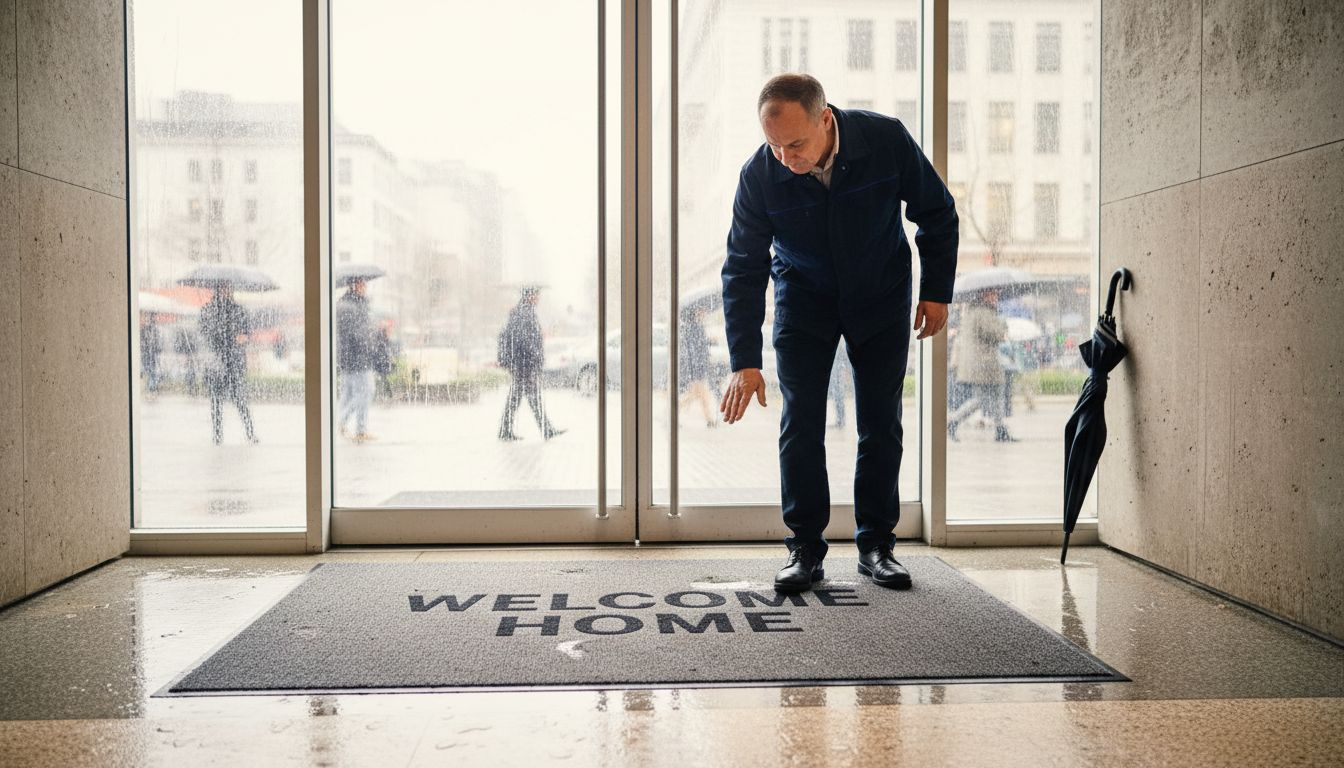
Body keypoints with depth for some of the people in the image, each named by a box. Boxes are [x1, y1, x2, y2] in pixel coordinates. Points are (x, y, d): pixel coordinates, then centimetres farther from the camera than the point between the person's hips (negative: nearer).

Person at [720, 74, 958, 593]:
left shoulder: (887, 140, -23)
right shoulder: (759, 175, -23)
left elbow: (937, 213, -7)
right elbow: (743, 269, -17)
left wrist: (937, 291, -6)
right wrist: (744, 361, -22)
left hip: (881, 298, 0)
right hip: (803, 302, 0)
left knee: (881, 426, 1)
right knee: (800, 425, -6)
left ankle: (876, 546, 12)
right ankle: (805, 550, 4)